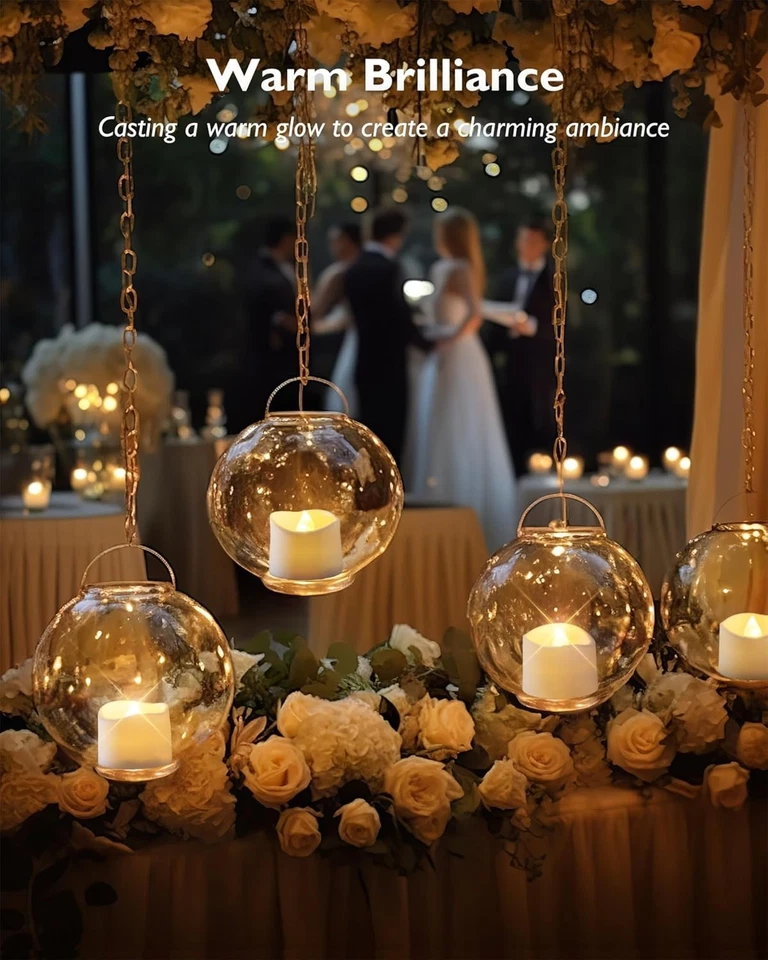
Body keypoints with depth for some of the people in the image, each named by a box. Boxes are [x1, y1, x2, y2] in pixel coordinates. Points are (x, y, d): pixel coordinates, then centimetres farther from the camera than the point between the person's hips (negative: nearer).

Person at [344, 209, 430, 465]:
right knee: (389, 440, -3)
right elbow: (401, 320, -16)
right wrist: (427, 343, -1)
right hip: (389, 367, -8)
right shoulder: (388, 268, -16)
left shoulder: (354, 269, 10)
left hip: (367, 366, 8)